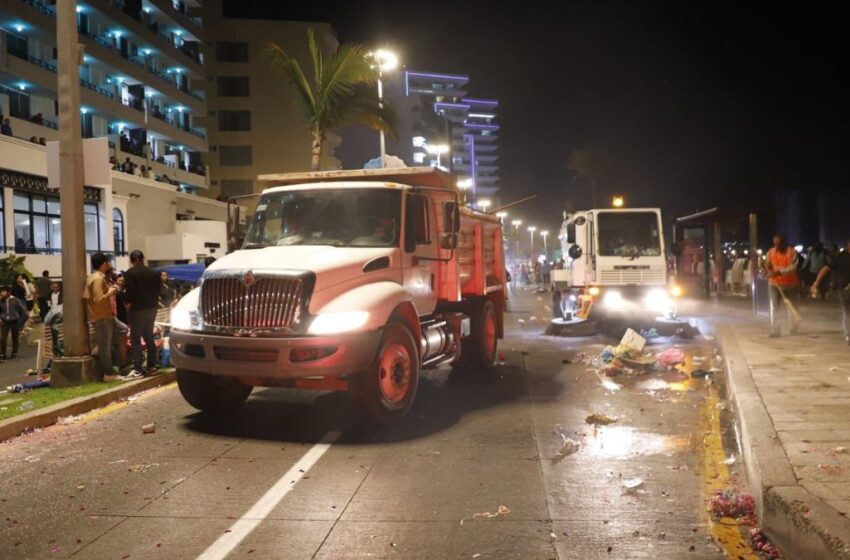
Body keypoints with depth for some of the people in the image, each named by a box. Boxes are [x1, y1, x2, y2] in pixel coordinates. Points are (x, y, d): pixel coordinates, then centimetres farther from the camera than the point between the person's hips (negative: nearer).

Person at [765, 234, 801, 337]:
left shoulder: (792, 252, -10)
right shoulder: (770, 252, 0)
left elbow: (792, 268, -18)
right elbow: (767, 266, 7)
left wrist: (779, 272, -30)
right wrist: (769, 271, -17)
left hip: (789, 283, -1)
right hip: (775, 283, 1)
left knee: (791, 306, 14)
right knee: (774, 307, -8)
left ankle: (794, 328, 34)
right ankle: (775, 330, -7)